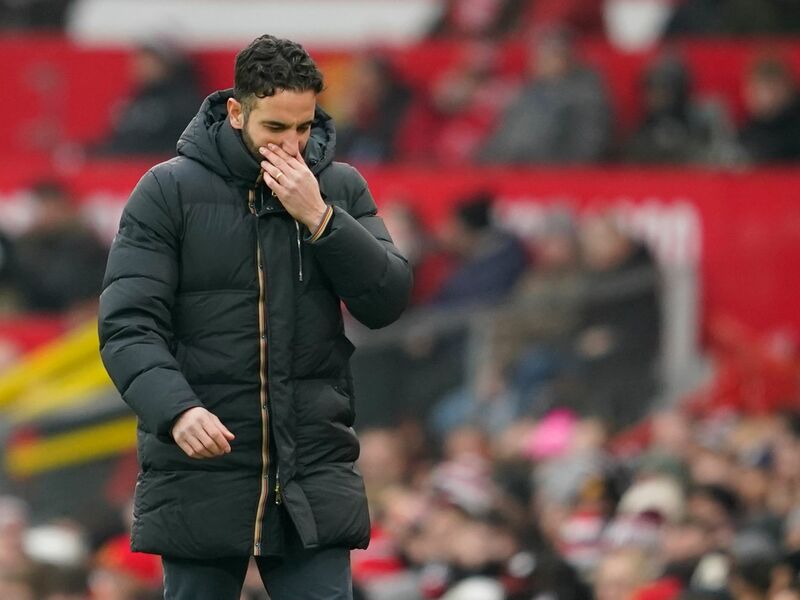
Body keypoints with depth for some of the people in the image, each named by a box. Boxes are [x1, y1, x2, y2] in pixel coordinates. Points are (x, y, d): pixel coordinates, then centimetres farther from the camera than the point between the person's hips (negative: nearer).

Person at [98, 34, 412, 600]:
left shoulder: (340, 188, 7)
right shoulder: (169, 191, -2)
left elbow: (389, 302, -1)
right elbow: (129, 325, -8)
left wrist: (318, 219, -14)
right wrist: (176, 410, -26)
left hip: (314, 476, 1)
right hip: (200, 478, -1)